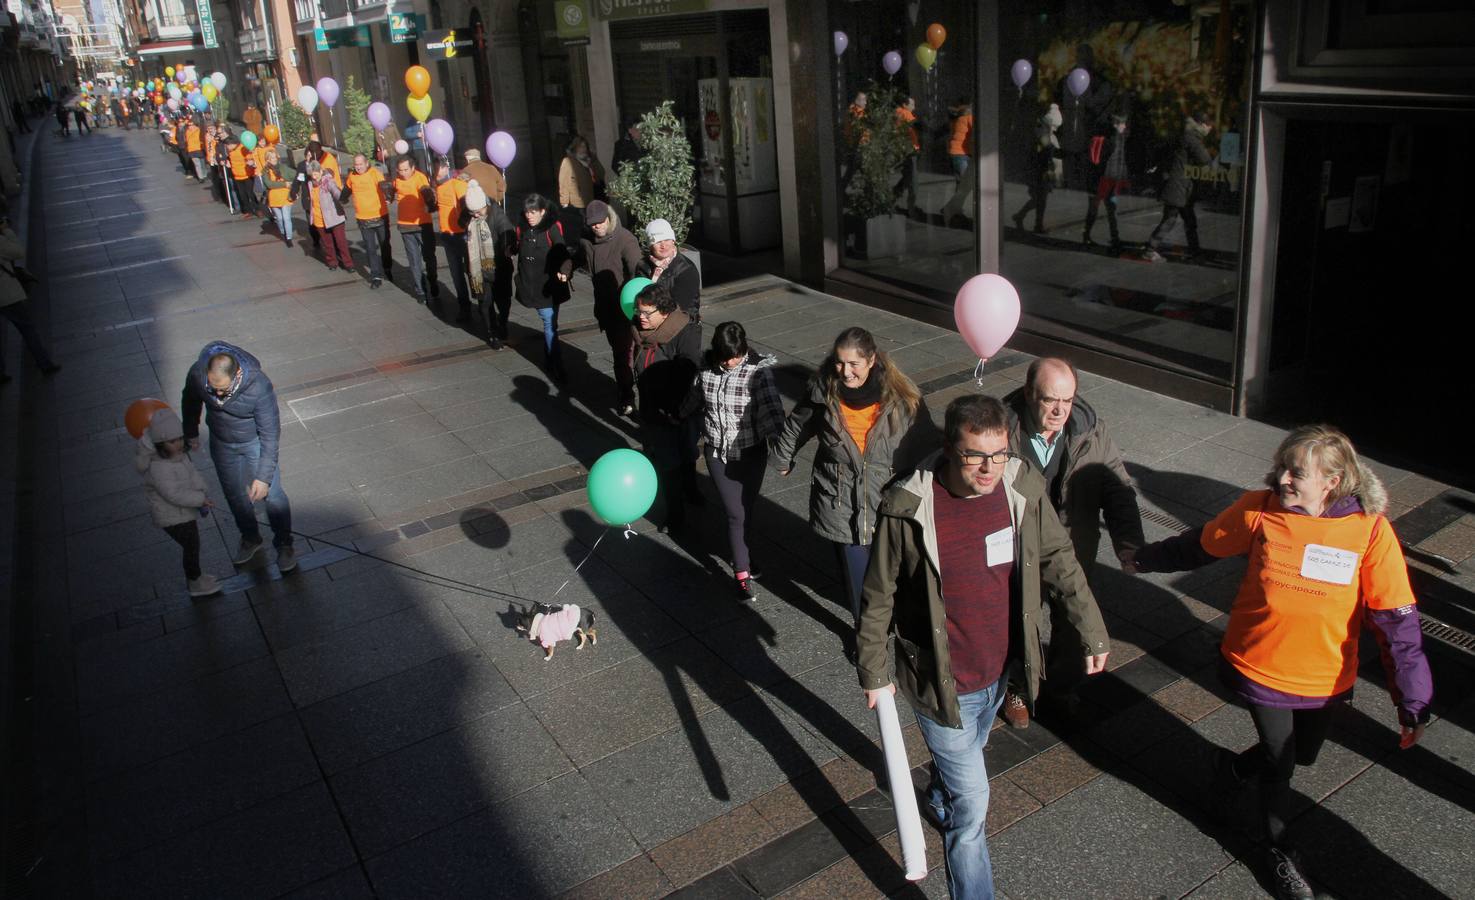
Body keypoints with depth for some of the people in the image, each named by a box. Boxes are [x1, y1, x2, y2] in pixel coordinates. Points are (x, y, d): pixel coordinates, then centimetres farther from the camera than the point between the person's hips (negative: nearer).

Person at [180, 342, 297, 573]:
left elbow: (270, 434, -29)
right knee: (233, 493, 19)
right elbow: (190, 401, -2)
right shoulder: (197, 373, -27)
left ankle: (284, 545, 28)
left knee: (272, 494, 4)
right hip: (221, 442, 4)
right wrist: (191, 433, 13)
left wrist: (264, 476, -28)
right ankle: (251, 539, 43)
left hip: (256, 440, -4)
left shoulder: (259, 386, -38)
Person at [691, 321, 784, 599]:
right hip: (717, 453, 2)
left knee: (745, 510, 11)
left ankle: (742, 552, 39)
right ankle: (743, 573, 10)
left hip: (751, 453, -1)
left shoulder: (758, 371, -18)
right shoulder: (707, 368, -6)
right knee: (735, 513, 0)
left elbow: (772, 409, -27)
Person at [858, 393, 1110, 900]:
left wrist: (1091, 629, 7)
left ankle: (940, 800, 64)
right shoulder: (907, 509, -26)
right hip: (941, 683, -5)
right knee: (971, 804, 2)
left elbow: (1058, 560, 3)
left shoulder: (1023, 488, -14)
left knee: (966, 757, 33)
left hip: (999, 670, 6)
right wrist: (872, 672, -4)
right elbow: (878, 597, -13)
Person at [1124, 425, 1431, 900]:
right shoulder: (1259, 509, -16)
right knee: (1278, 763, 12)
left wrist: (1413, 702, -13)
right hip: (1259, 667, -1)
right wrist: (1147, 558, 16)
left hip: (1325, 679, 1)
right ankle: (1280, 852, 40)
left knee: (1301, 755, 22)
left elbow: (1397, 620, -15)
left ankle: (1236, 767, 54)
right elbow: (1200, 545, 3)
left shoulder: (1371, 530, -19)